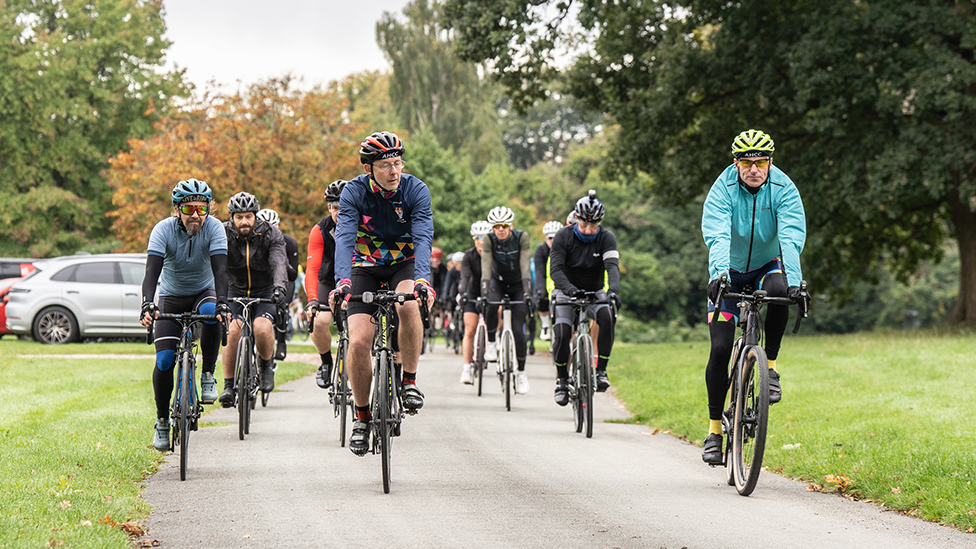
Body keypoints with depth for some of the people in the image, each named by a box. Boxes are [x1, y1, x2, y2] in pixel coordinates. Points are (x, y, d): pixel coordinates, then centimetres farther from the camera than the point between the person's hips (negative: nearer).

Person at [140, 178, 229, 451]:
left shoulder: (213, 227, -20)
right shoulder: (164, 229, -21)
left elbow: (220, 269, -30)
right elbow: (152, 270, -30)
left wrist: (222, 303, -46)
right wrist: (148, 305, -47)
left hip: (203, 292, 0)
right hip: (171, 297, 0)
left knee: (211, 312, -37)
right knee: (164, 360, -12)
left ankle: (208, 376, -18)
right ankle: (162, 422, 7)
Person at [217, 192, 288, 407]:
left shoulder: (270, 234, -15)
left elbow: (279, 264, -29)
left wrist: (279, 287, -49)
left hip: (265, 292, -1)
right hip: (236, 291, 1)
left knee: (262, 328, -29)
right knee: (233, 330, -25)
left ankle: (266, 365, 2)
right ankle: (228, 386, -13)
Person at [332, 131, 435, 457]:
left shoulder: (416, 190, -18)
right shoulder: (354, 192, -18)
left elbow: (423, 237, -29)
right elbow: (344, 238, -29)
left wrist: (422, 279, -47)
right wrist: (342, 280, -47)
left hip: (404, 265, 0)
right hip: (366, 268, 0)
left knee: (409, 305, -35)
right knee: (359, 341, -16)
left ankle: (409, 381, -16)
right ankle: (362, 417, 3)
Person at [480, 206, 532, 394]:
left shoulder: (522, 237, -22)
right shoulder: (488, 240, -20)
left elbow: (525, 266, -29)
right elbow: (486, 267, -29)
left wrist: (527, 292, -41)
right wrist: (484, 293, -42)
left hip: (517, 285, -1)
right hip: (498, 282, 1)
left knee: (518, 329, -10)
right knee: (491, 307, -33)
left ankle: (521, 372, 4)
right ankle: (491, 343, -10)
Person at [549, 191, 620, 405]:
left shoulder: (606, 238, -11)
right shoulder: (563, 236, -13)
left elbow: (612, 266, -25)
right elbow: (555, 269, -23)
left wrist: (613, 290, -46)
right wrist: (569, 289, -43)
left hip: (594, 292, 1)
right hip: (566, 291, -1)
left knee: (607, 316, -31)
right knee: (562, 331, -25)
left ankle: (601, 370, -22)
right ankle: (562, 379, -6)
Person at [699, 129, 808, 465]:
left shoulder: (784, 190, -19)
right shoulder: (723, 189, -21)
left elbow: (792, 238, -31)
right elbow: (717, 236, -35)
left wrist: (794, 281, -47)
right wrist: (718, 274, -53)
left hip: (767, 266, 0)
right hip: (730, 273, 0)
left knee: (779, 288, -36)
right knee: (720, 349, -11)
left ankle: (770, 367, -17)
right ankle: (715, 429, 2)